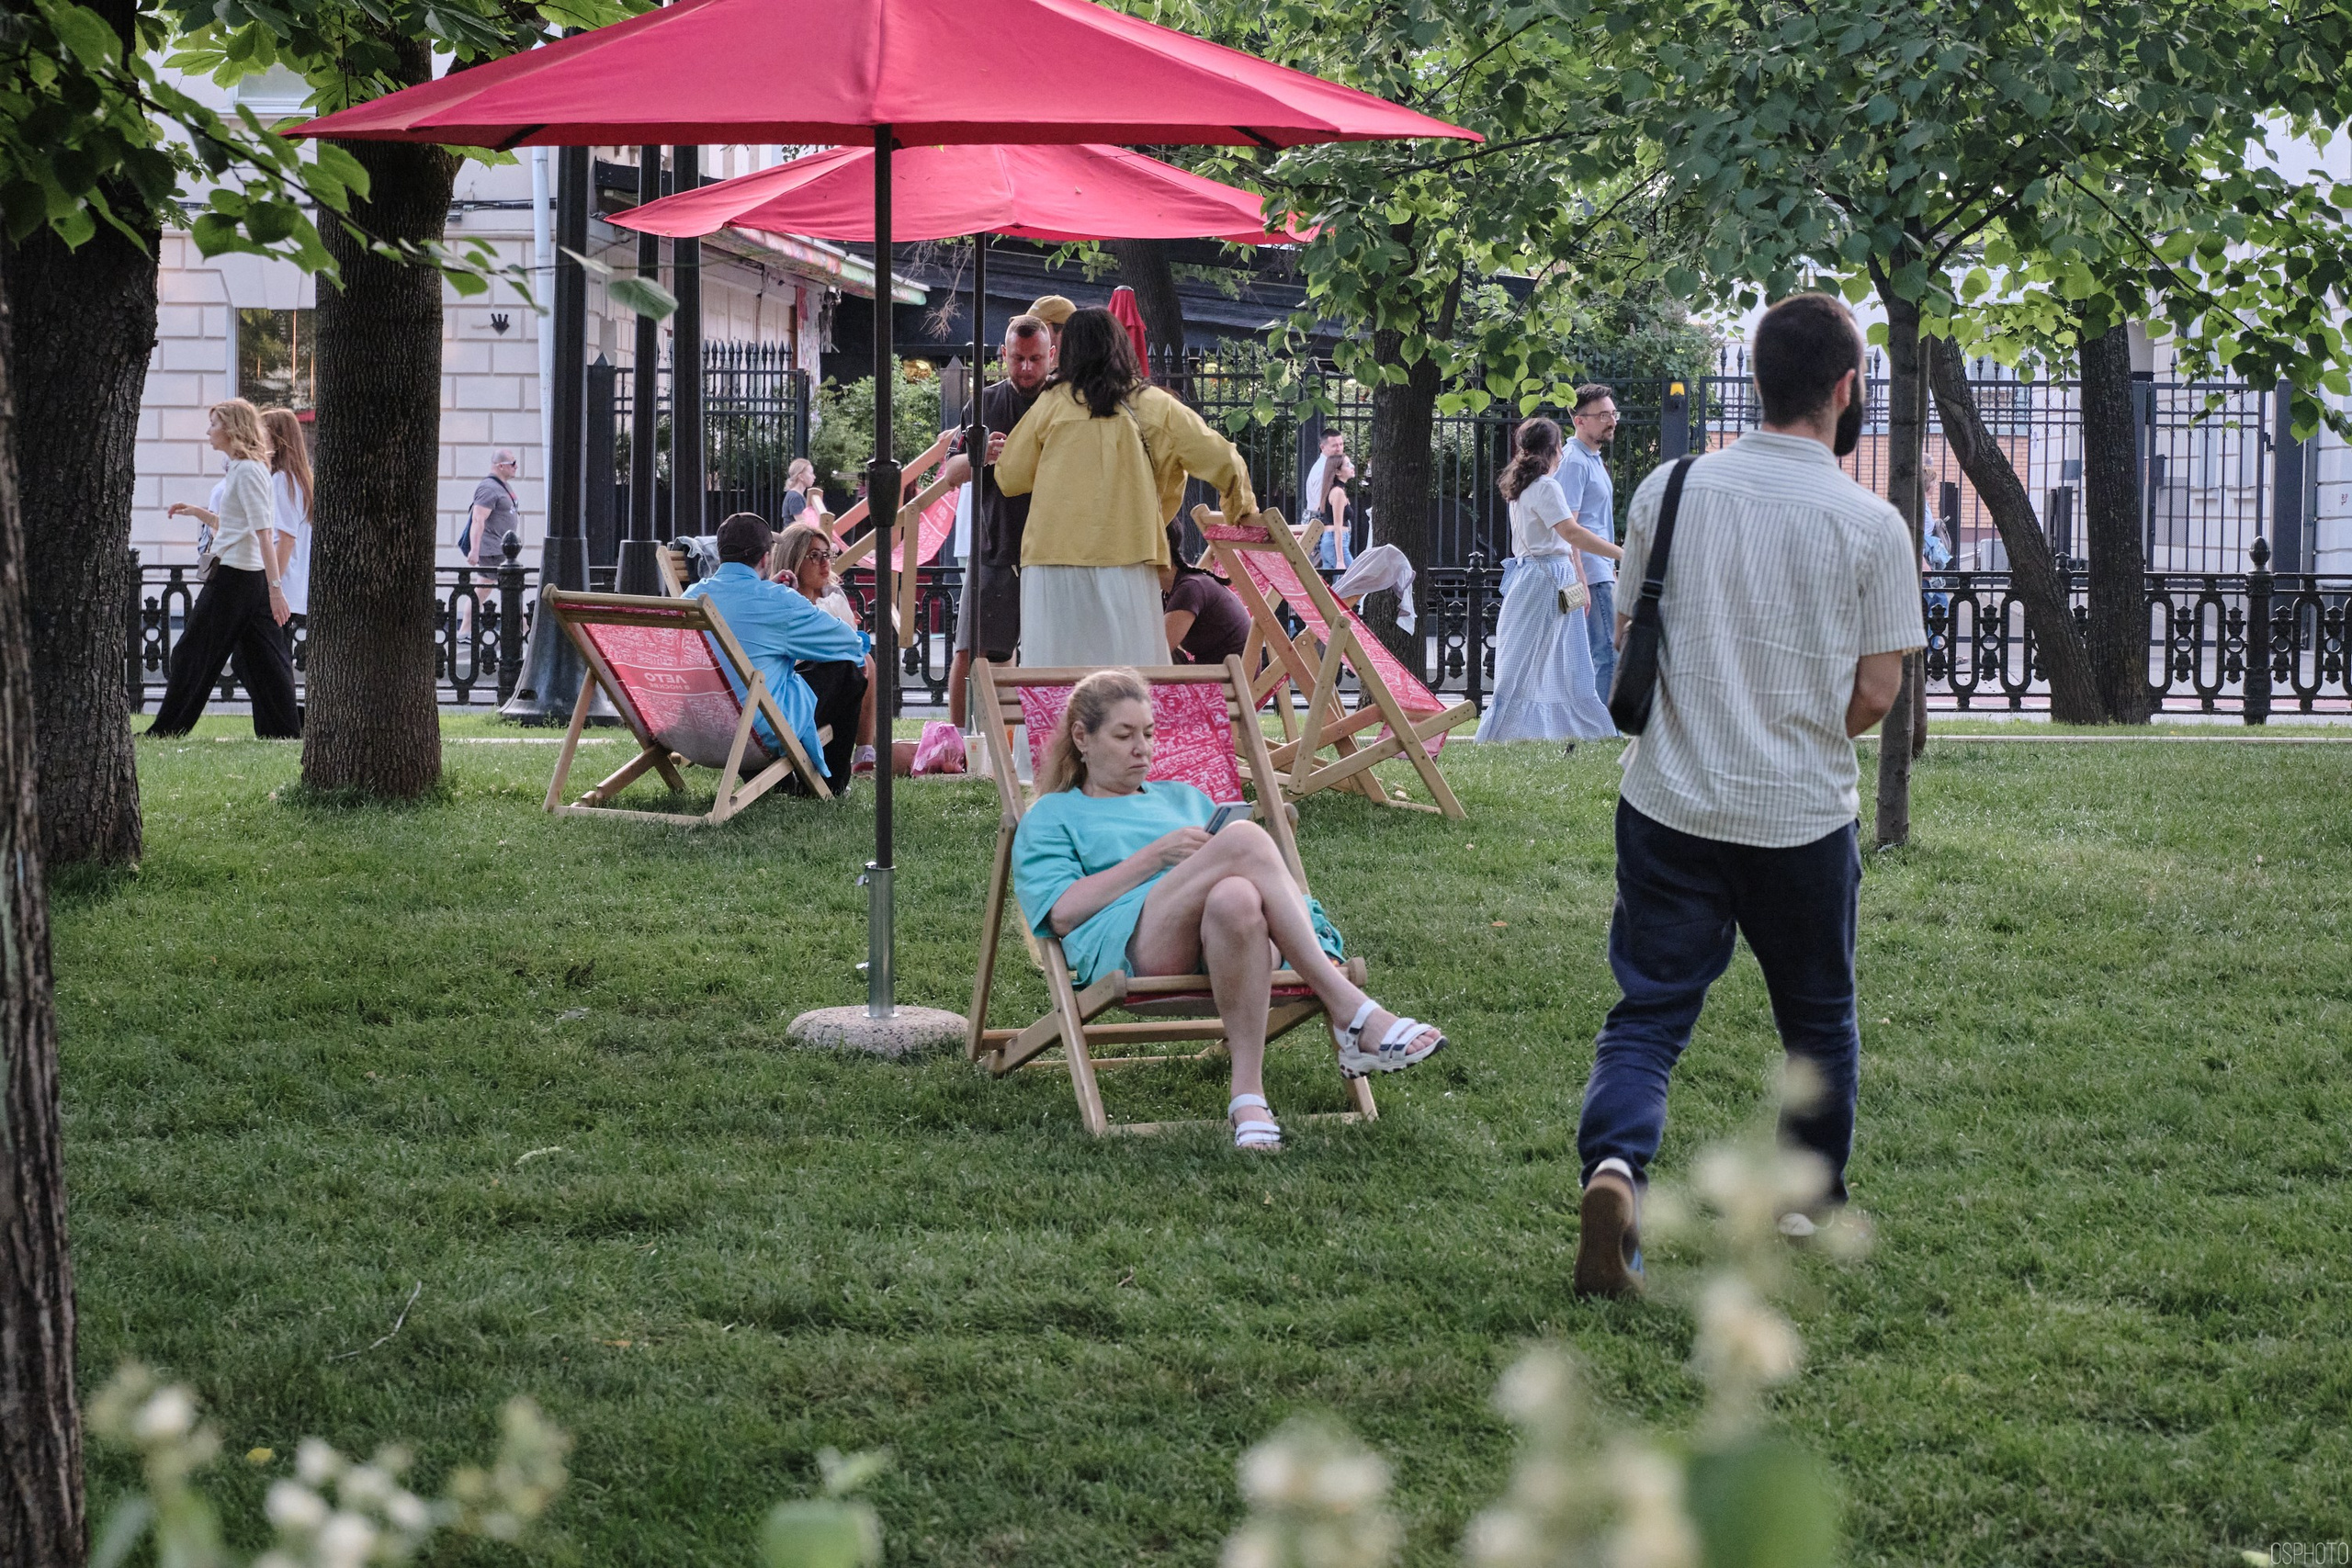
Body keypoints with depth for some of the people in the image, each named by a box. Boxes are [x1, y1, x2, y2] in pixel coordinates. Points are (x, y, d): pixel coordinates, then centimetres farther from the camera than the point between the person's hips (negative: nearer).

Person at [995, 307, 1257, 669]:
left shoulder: (1053, 403, 6)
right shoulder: (1155, 407, 8)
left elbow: (1009, 477, 12)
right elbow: (1222, 462, 12)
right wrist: (1241, 506, 31)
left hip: (1054, 557, 0)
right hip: (1126, 555, 0)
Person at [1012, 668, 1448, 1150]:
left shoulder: (1184, 799, 40)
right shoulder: (1051, 817, 27)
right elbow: (1062, 913, 6)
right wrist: (1156, 856, -1)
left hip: (1220, 945, 3)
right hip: (1130, 944, -3)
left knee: (1236, 898, -39)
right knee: (1243, 838, -31)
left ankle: (1249, 1096, -45)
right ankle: (1355, 1015, -39)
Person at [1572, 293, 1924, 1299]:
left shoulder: (1669, 491, -1)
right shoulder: (1872, 526, -8)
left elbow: (1630, 639, 8)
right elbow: (1875, 694, -6)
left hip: (1671, 801, 1)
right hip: (1804, 816, -1)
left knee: (1649, 1009, 2)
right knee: (1818, 1016, 19)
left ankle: (1614, 1165, -23)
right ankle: (1811, 1198, 32)